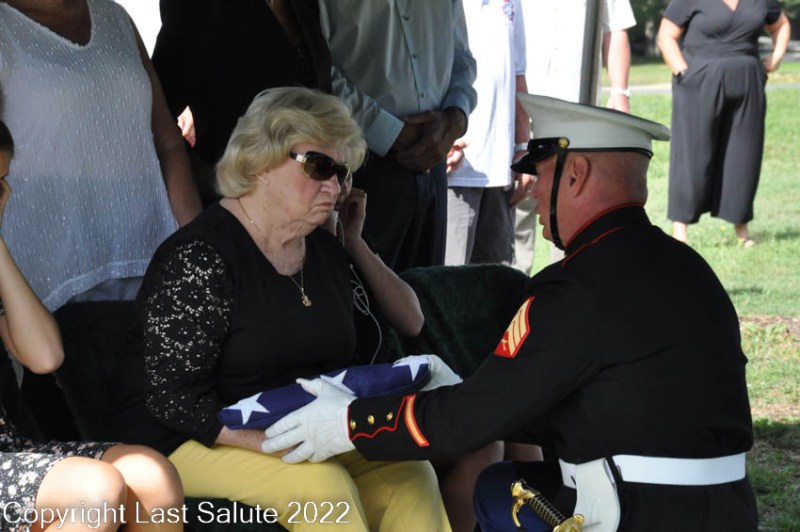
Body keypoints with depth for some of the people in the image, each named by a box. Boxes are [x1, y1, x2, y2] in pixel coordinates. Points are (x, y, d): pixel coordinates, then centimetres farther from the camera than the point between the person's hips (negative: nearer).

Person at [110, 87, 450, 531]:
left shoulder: (324, 249, 10)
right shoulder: (197, 258, -13)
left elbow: (409, 323, 20)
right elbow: (174, 399, -18)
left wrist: (354, 243, 9)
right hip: (199, 442, -7)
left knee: (410, 473, -19)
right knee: (322, 483, -33)